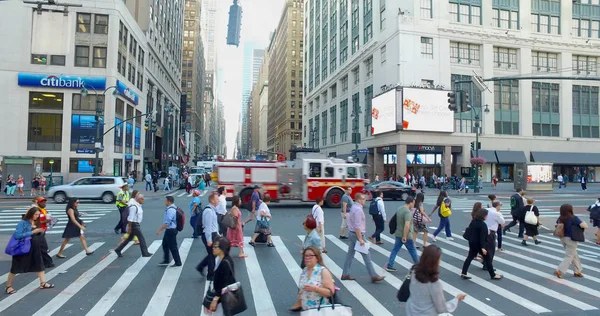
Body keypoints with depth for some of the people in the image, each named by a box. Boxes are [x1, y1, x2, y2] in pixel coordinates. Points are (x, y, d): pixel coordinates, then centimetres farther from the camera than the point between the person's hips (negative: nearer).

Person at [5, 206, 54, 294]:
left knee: (39, 264, 9)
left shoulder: (36, 223, 3)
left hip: (35, 249, 7)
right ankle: (8, 287, 22)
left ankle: (43, 283, 16)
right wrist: (32, 232, -26)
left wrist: (40, 231, -9)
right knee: (16, 268, 6)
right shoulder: (23, 223, -16)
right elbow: (17, 235, -25)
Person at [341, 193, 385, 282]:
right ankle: (373, 276, 4)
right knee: (366, 255, -2)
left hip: (352, 233, 10)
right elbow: (357, 226, -25)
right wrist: (360, 239, -24)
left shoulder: (354, 207, 10)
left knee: (350, 253, 12)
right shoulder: (358, 210, -21)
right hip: (357, 234, -10)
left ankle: (345, 274, 17)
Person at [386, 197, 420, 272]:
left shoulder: (399, 209, 5)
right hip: (406, 236, -7)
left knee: (395, 250, 9)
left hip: (398, 234, 7)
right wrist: (405, 237, -28)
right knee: (413, 251, 11)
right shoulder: (408, 212, -22)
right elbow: (407, 225, -32)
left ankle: (389, 266, 6)